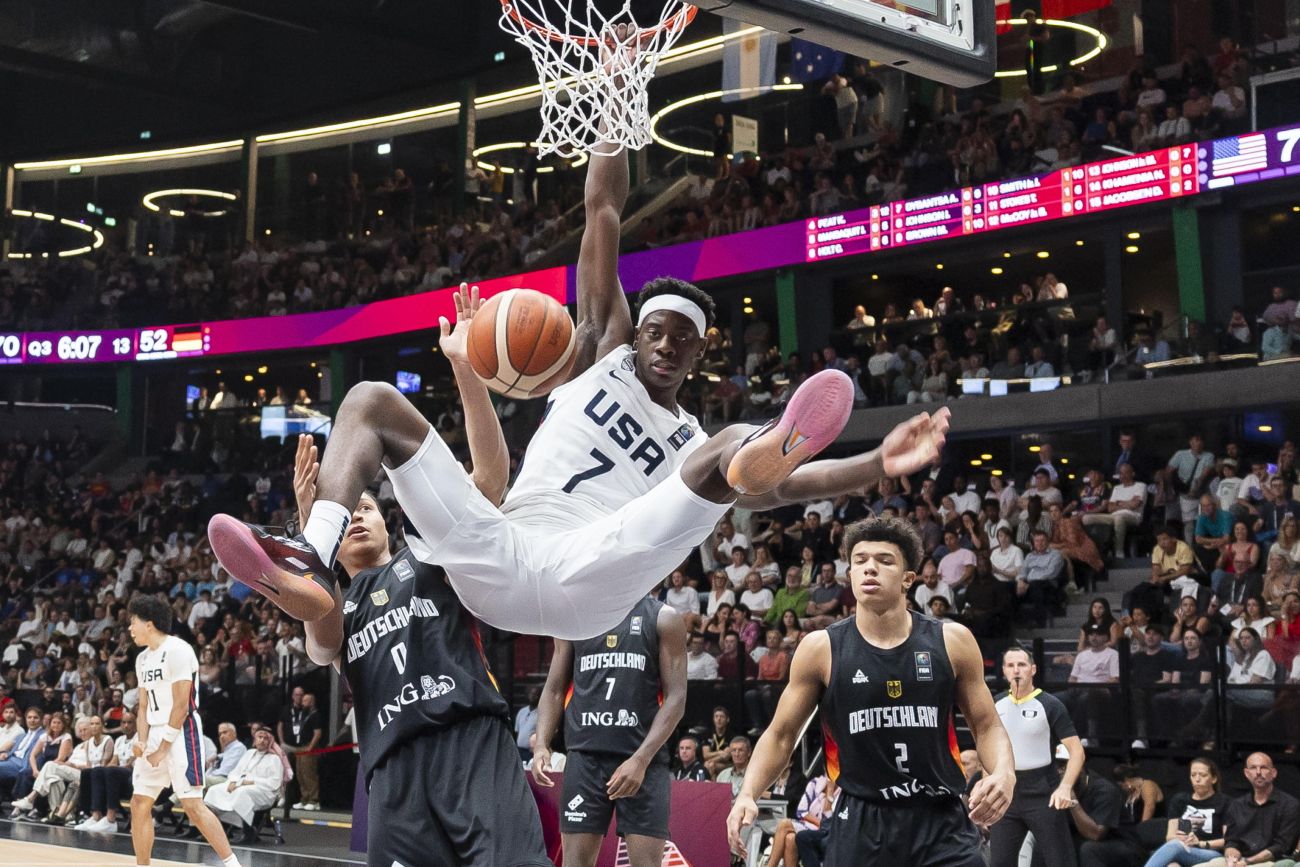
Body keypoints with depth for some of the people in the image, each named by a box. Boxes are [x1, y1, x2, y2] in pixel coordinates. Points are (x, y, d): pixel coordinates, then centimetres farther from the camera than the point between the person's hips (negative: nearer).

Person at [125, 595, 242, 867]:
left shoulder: (177, 650, -13)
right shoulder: (143, 659, 14)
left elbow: (181, 706, -16)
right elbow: (145, 708, 16)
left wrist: (164, 748, -16)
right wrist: (142, 741, -1)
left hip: (181, 733, -9)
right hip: (156, 734, 9)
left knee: (192, 805, -13)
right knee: (139, 803, 7)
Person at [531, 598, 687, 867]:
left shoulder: (663, 618, 4)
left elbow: (676, 699, -2)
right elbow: (554, 690, 15)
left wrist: (640, 759, -14)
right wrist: (541, 745, -3)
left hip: (643, 758, -2)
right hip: (585, 756, 2)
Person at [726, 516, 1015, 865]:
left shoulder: (952, 641, 1)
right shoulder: (821, 648, -1)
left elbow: (987, 726, 9)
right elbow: (780, 735, 6)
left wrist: (1004, 773, -12)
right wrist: (747, 793, -10)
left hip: (942, 821, 1)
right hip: (860, 824, 0)